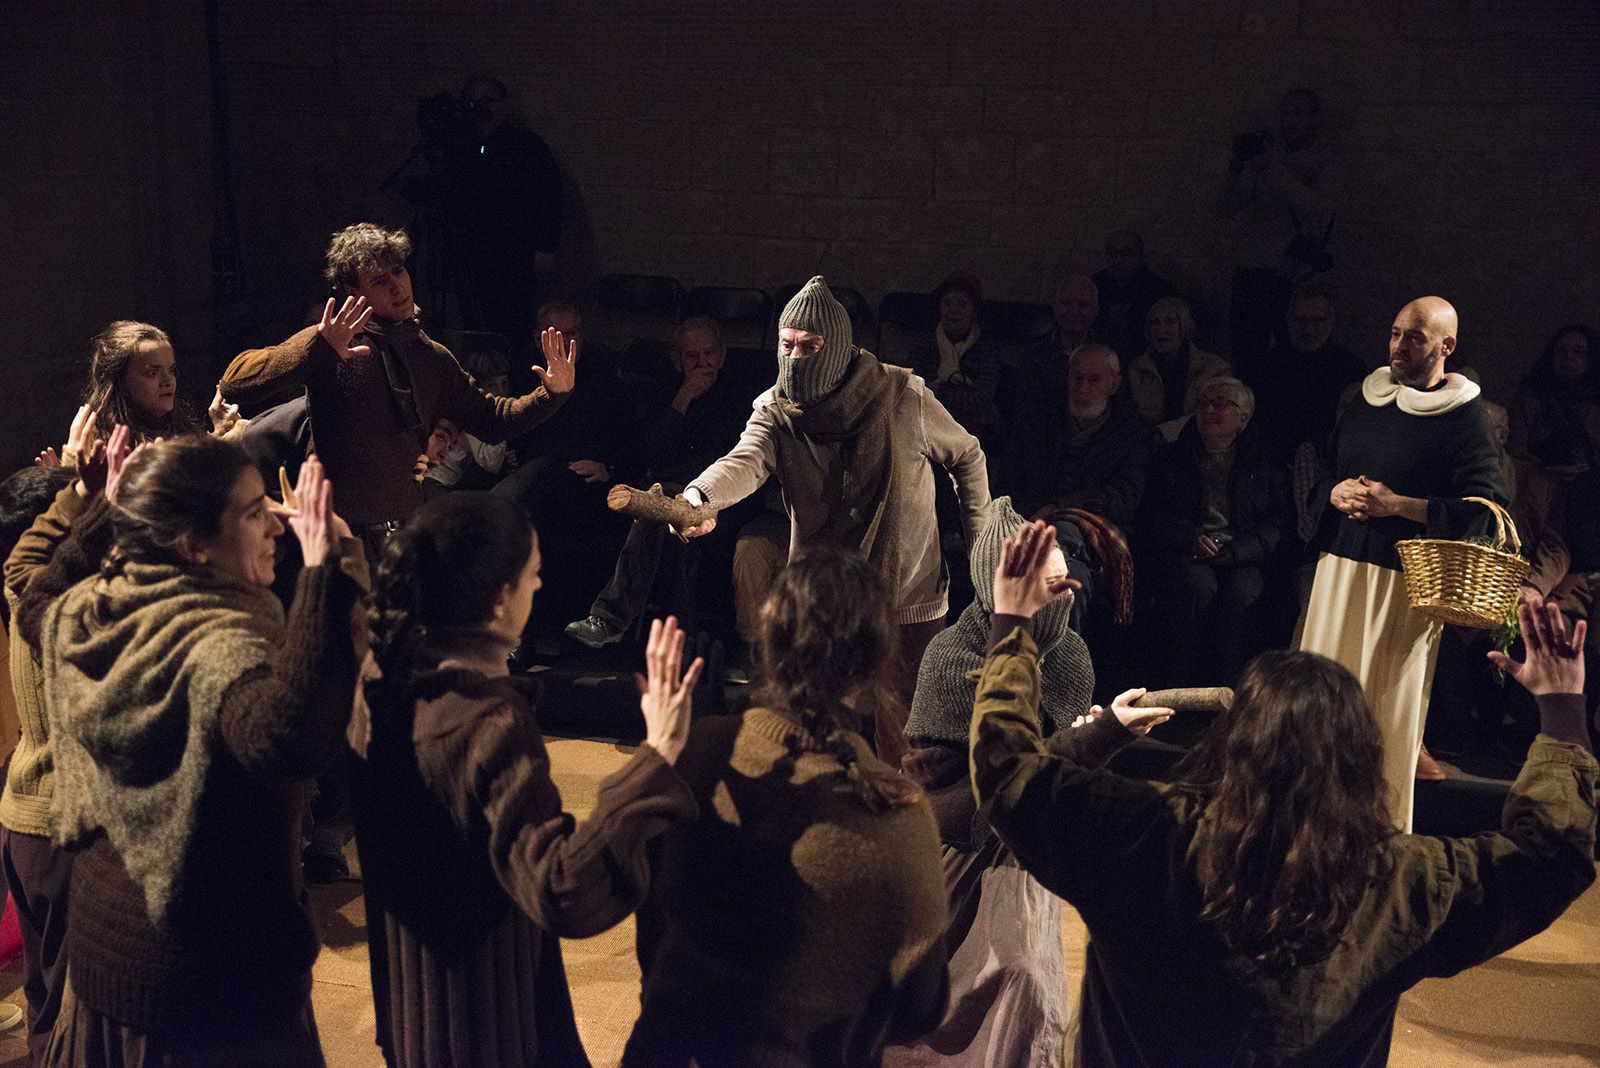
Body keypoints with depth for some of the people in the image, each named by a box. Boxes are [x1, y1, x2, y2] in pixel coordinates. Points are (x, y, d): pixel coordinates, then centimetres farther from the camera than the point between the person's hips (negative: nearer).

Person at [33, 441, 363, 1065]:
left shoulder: (80, 613, -3)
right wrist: (323, 571, -48)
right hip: (216, 976, -8)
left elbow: (31, 588, 23)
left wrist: (111, 515, 23)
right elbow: (287, 740, -50)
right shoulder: (218, 643, -29)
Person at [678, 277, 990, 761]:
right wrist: (698, 496, -48)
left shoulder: (905, 397, -10)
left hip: (909, 603, -2)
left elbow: (967, 457, 6)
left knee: (907, 747, 3)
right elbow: (745, 462, -26)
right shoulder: (774, 410, -5)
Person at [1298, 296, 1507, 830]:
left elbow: (1485, 507, -12)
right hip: (1340, 563, 6)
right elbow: (1322, 471, 21)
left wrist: (1396, 504, -19)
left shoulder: (1463, 415, -5)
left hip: (1408, 577, -5)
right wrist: (1335, 493, -2)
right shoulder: (1365, 399, 14)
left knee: (1392, 701, -3)